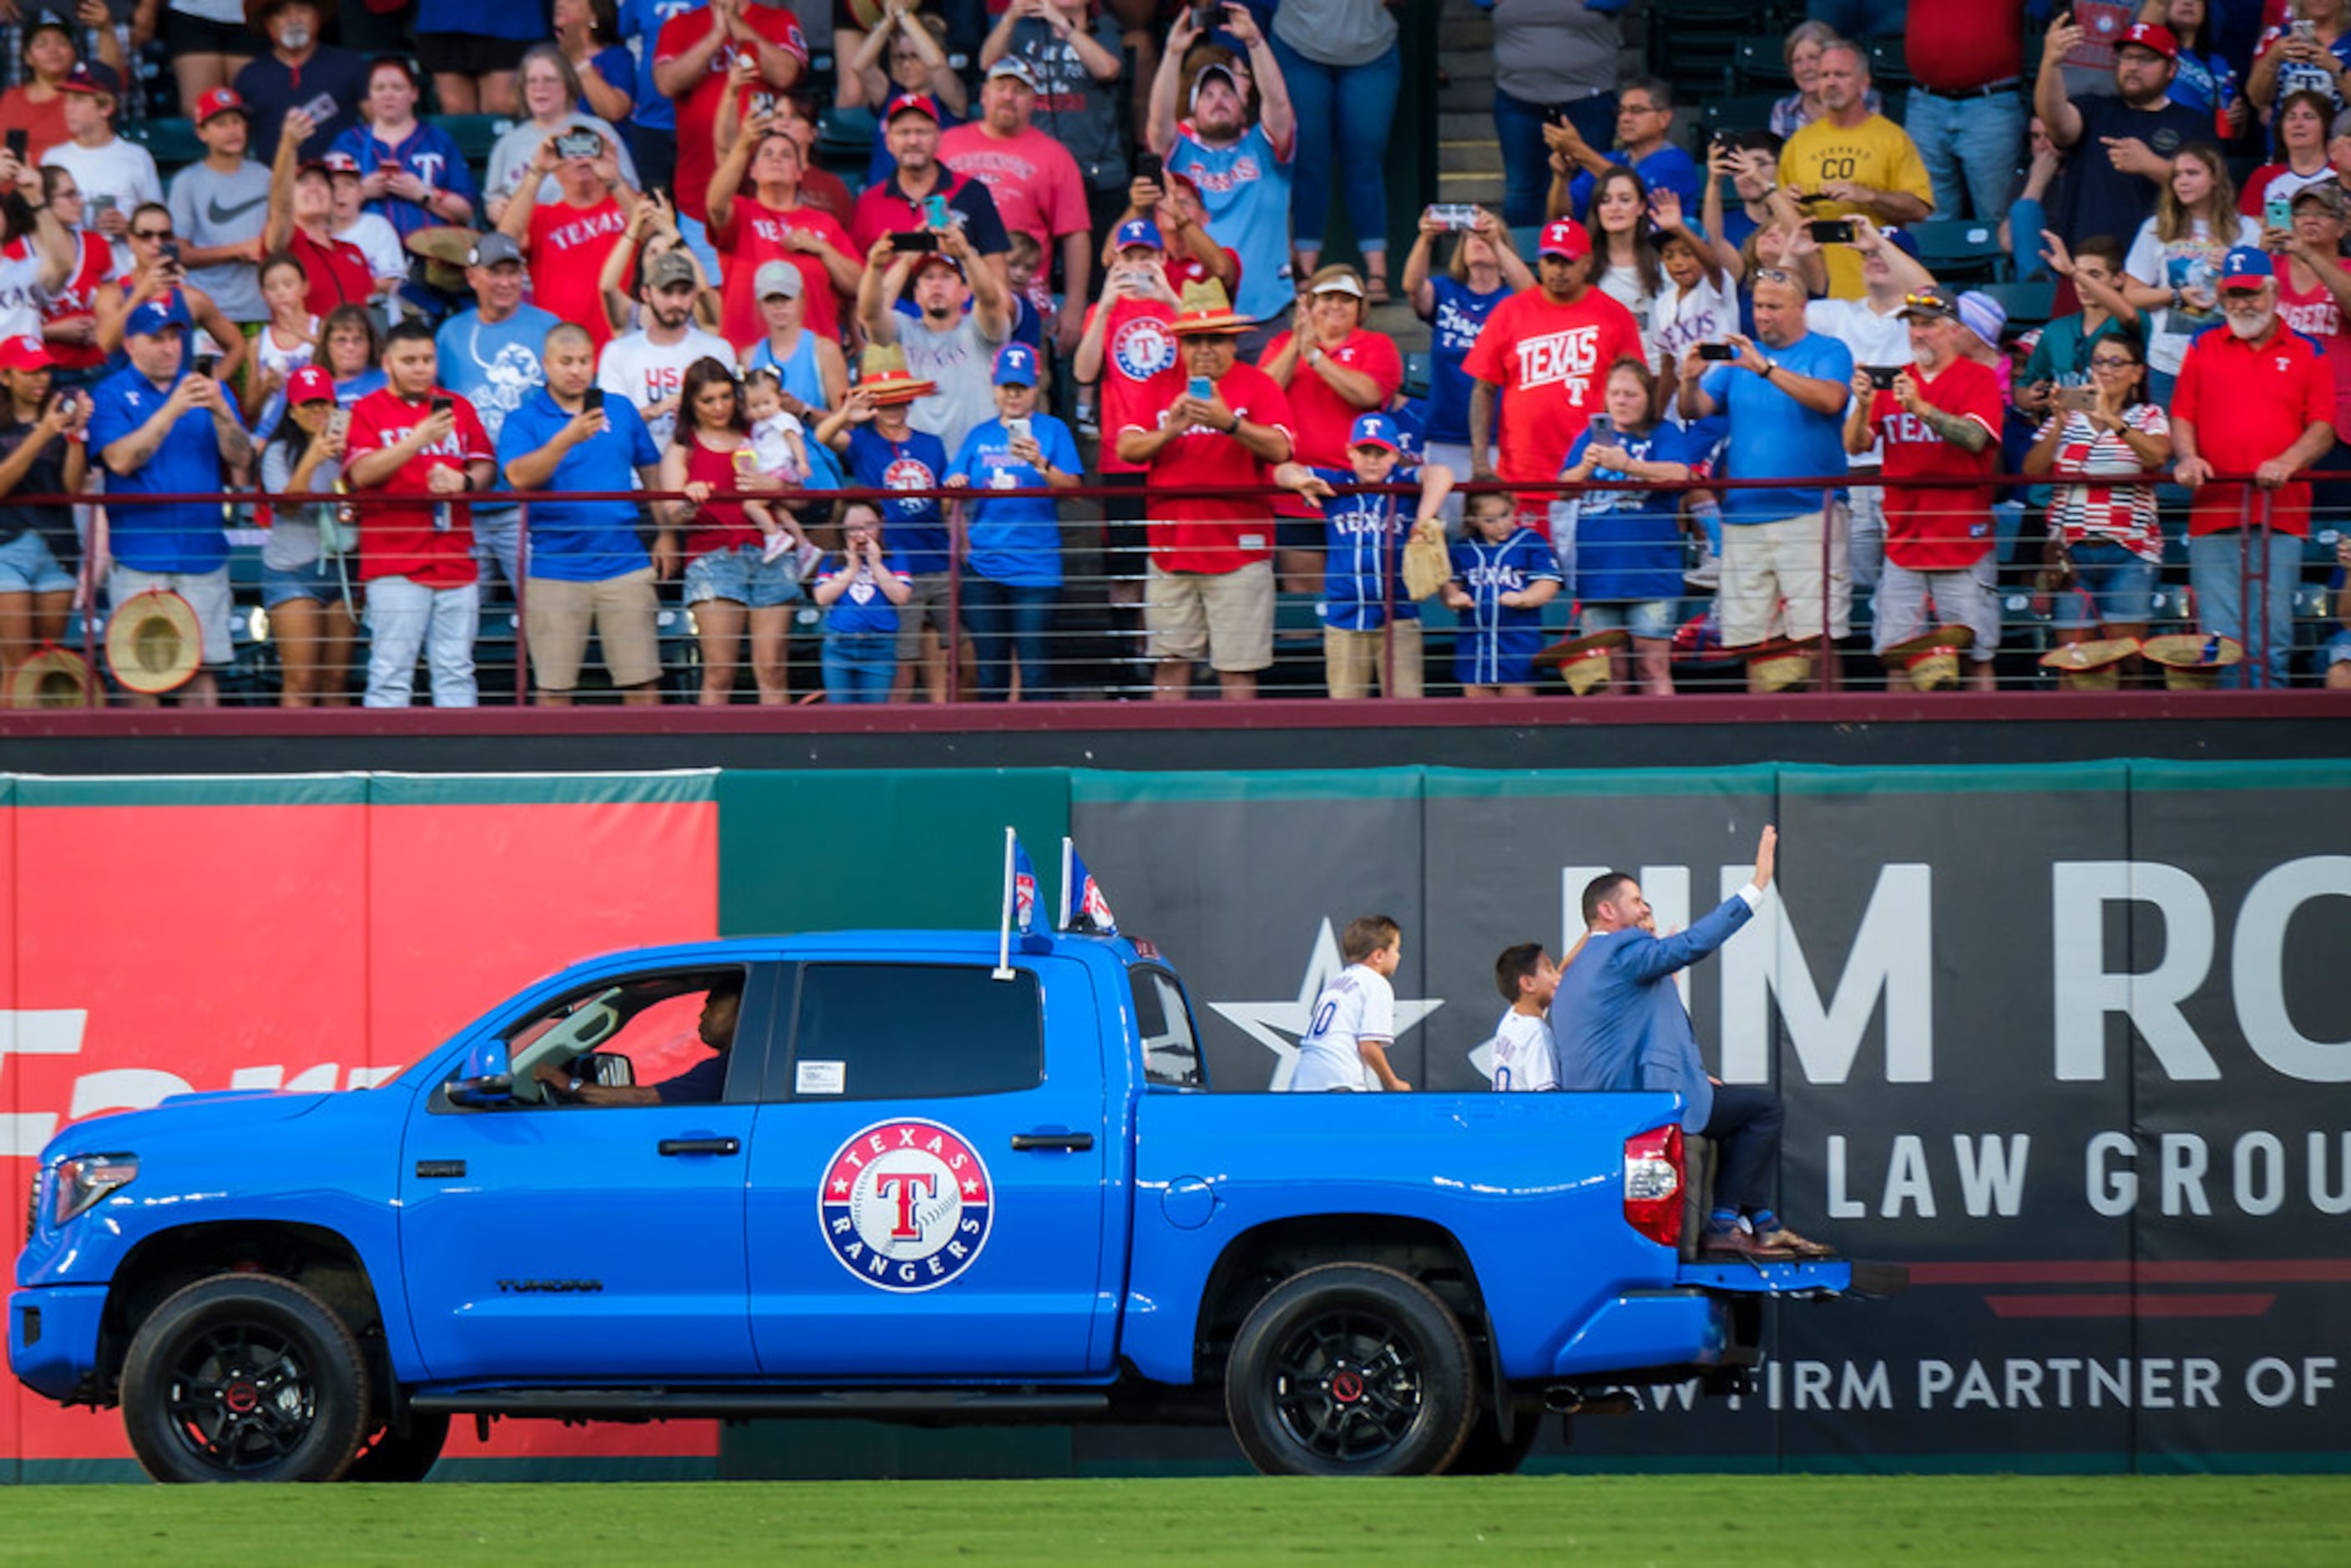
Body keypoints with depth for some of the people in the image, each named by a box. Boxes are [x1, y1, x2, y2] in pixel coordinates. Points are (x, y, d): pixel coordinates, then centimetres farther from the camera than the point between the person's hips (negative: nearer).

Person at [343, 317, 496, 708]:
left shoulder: (458, 408, 16)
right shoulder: (368, 410, 3)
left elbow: (487, 467, 13)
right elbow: (361, 473, -11)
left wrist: (464, 481, -10)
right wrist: (419, 439, -19)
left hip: (456, 559, 4)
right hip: (395, 565, -4)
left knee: (456, 671, 5)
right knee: (391, 672, -6)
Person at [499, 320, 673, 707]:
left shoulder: (620, 410, 11)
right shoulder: (523, 420, 1)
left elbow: (652, 472, 18)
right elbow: (519, 476, -16)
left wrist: (666, 534, 10)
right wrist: (567, 439, -27)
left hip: (624, 566, 2)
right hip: (554, 570, -2)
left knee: (642, 683, 0)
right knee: (553, 689, 0)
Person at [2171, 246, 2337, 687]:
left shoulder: (2306, 353, 11)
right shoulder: (2203, 349, 15)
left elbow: (2323, 430, 5)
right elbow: (2182, 415, 12)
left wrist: (2288, 462, -14)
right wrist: (2187, 456, -9)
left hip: (2280, 520, -1)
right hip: (2214, 515, 1)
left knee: (2273, 641, -5)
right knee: (2220, 641, -5)